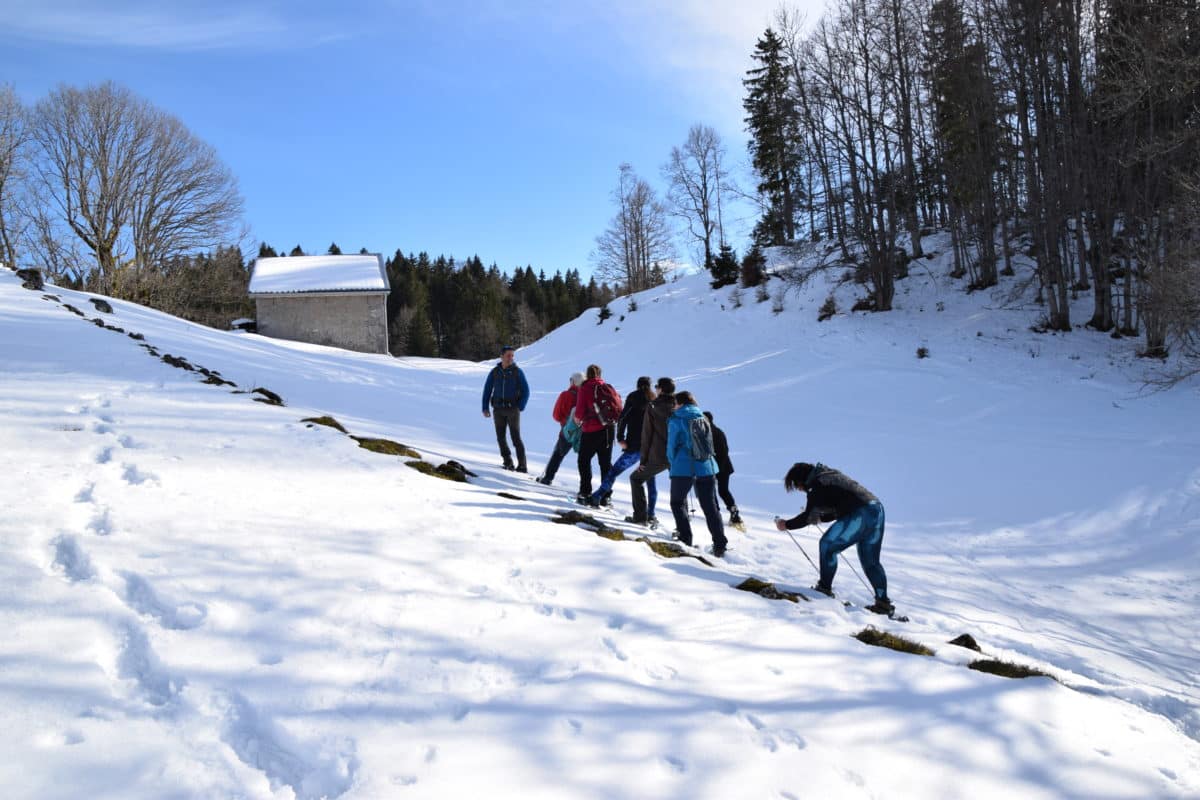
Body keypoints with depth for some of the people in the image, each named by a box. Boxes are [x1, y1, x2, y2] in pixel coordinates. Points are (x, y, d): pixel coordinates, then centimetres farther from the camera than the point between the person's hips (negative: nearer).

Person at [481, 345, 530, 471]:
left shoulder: (517, 372, 0)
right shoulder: (494, 372, 5)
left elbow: (525, 391, 1)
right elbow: (487, 390, 10)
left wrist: (520, 408, -8)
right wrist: (485, 408, 3)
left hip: (512, 409, -3)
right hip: (498, 409, 3)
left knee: (516, 438, -7)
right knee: (500, 438, 4)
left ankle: (522, 466, -6)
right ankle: (508, 462, 15)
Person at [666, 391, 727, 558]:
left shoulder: (675, 420, -3)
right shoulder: (703, 419, 10)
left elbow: (672, 446, 0)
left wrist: (674, 464, 18)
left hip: (683, 469, -4)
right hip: (707, 468, 4)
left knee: (677, 503, 14)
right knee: (710, 507, 11)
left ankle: (685, 540, 3)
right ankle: (720, 546, 8)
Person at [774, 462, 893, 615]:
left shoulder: (818, 485, -4)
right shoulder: (831, 476, 24)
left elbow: (807, 517, -5)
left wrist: (786, 525, 9)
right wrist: (820, 518, 39)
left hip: (861, 515, -9)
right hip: (877, 510, 9)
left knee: (827, 545, 0)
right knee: (871, 561, 15)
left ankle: (825, 587, 4)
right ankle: (883, 602, 15)